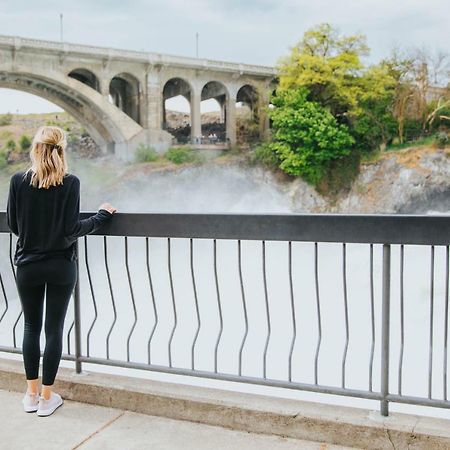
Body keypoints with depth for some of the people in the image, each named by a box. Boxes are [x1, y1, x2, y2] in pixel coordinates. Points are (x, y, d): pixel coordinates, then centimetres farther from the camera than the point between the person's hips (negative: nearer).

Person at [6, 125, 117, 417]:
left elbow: (13, 224, 1)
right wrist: (101, 217, 0)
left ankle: (32, 394, 25)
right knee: (54, 329, 8)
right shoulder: (70, 183, -13)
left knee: (31, 327, 16)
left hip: (28, 265, 2)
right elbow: (71, 230, -14)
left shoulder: (19, 181, -7)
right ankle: (47, 397, 17)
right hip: (61, 267, -2)